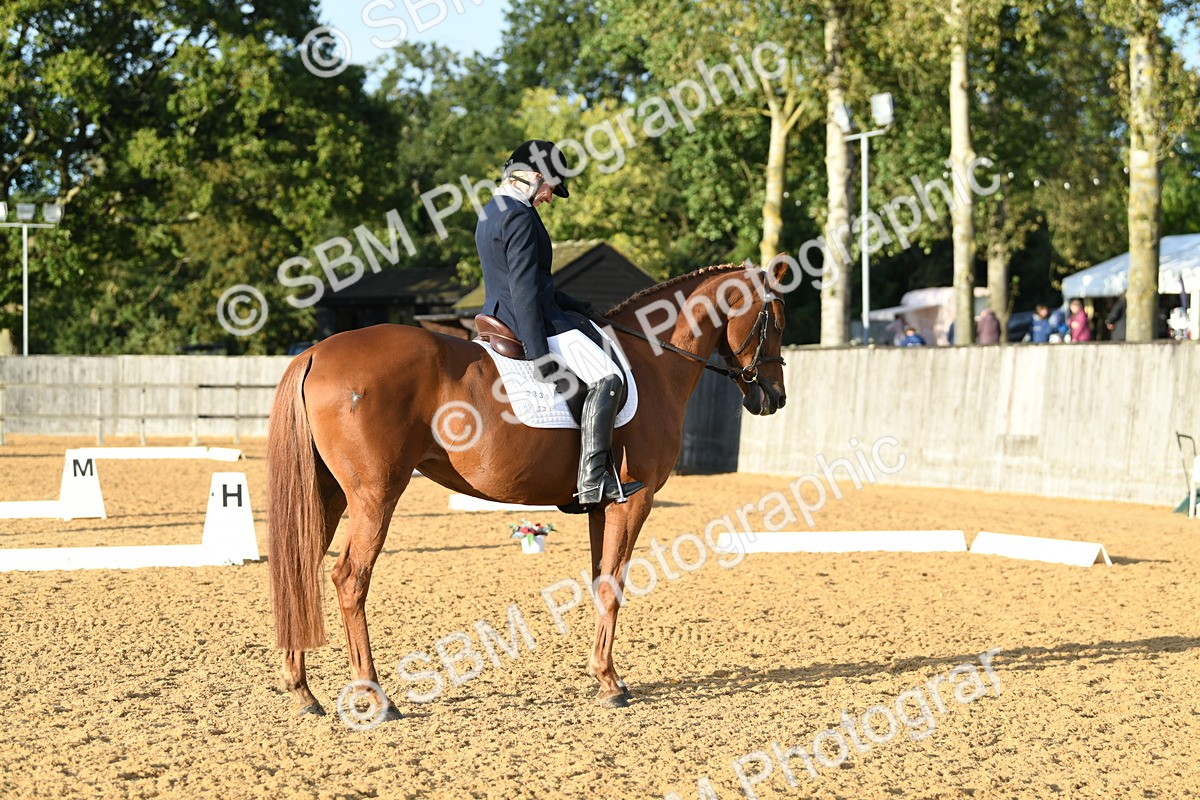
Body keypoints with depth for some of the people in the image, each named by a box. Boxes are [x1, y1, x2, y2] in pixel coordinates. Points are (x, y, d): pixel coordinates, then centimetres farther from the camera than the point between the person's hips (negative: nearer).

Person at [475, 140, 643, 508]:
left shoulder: (492, 213, 16)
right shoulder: (520, 217, -17)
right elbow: (525, 290, -23)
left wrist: (575, 306, 24)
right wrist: (539, 356, -25)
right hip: (532, 322, -11)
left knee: (595, 335, 26)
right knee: (606, 377, -15)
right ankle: (592, 479, -23)